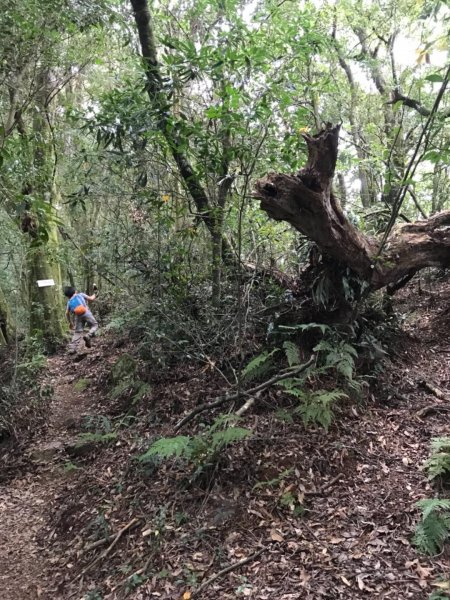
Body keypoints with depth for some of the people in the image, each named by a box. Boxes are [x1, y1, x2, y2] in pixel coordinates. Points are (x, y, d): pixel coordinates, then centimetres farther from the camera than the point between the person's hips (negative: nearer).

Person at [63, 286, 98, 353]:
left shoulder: (69, 302, 21)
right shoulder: (80, 295, 16)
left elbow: (67, 313, 15)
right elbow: (91, 299, 11)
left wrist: (70, 322, 25)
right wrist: (93, 296, 34)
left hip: (77, 316, 3)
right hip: (86, 313, -3)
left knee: (77, 332, 7)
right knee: (94, 325, 13)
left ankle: (72, 348, 0)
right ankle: (88, 336, -14)